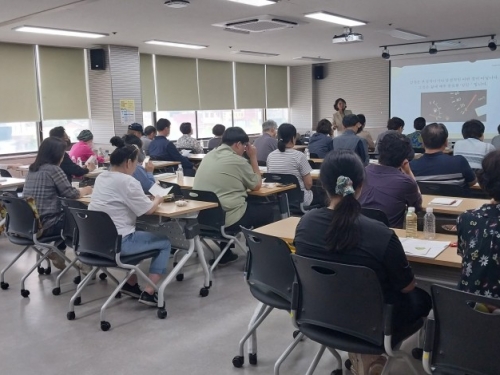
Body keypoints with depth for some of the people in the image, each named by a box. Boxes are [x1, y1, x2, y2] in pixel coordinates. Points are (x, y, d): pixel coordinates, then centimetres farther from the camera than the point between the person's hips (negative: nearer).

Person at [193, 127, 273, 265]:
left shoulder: (209, 155, 10)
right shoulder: (237, 160, -12)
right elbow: (257, 185, 2)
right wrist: (253, 157, 8)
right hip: (227, 219, -8)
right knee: (267, 210, 15)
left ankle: (225, 255, 34)